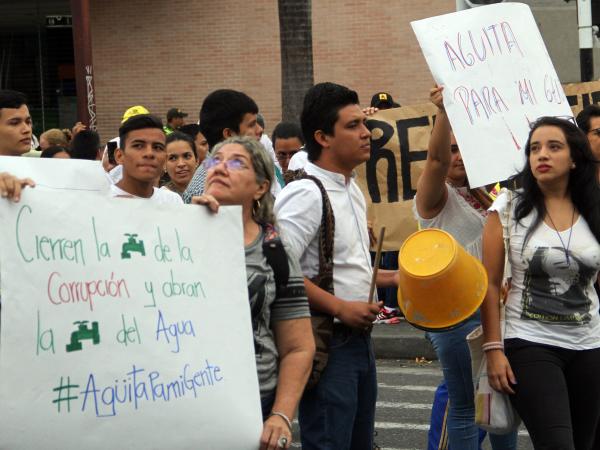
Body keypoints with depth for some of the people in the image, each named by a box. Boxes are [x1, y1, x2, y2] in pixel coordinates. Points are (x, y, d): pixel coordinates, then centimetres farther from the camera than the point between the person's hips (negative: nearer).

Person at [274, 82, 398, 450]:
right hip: (327, 341, -9)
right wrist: (340, 307, -23)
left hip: (359, 336, 9)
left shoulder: (353, 189, 13)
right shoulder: (305, 194, -17)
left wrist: (391, 278, 14)